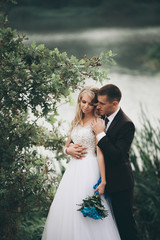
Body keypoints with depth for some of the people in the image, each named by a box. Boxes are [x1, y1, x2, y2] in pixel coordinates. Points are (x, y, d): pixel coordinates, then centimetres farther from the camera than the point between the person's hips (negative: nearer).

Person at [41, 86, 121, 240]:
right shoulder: (76, 122, 16)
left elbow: (100, 153, -12)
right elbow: (65, 147, 24)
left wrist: (103, 181, -17)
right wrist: (68, 150, -1)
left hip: (89, 170, -7)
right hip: (73, 169, 7)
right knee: (65, 208, 6)